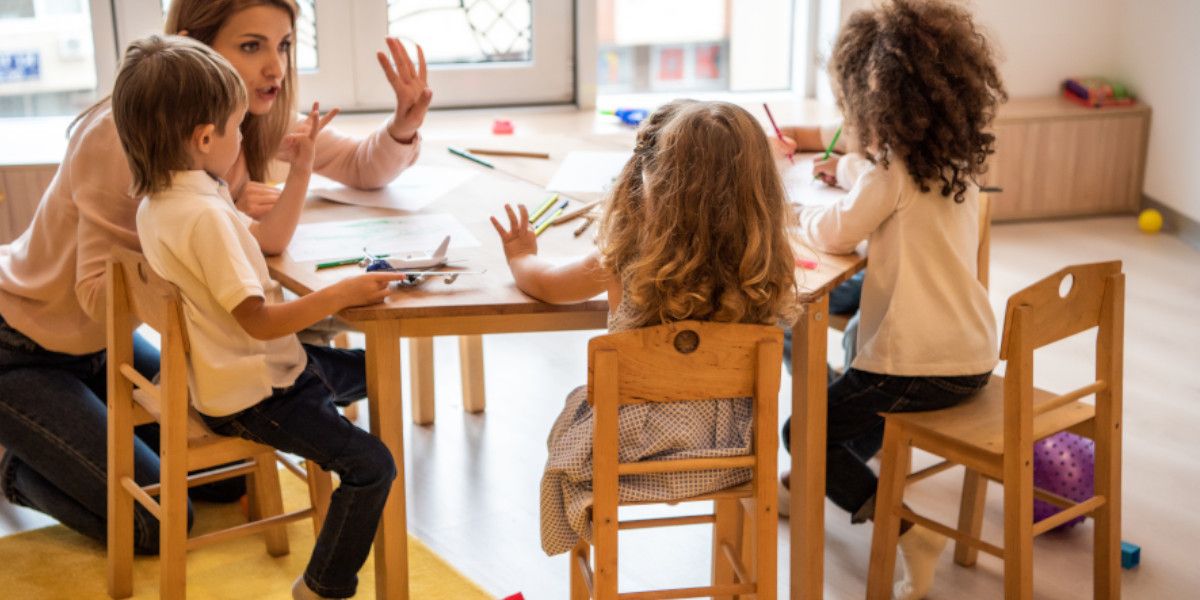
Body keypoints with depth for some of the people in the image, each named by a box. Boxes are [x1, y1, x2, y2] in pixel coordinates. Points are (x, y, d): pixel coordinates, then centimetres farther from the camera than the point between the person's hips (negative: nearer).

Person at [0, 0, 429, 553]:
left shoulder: (255, 120, -9)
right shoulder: (123, 135, -31)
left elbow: (363, 167, -3)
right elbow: (100, 292, -28)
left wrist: (405, 125, -24)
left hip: (100, 343, 7)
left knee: (227, 478, 7)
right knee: (156, 523, -12)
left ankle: (57, 444, 26)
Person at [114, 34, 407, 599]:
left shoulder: (160, 201, 5)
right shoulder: (202, 215, -28)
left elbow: (268, 235, 16)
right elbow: (259, 321, -30)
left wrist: (301, 170, 11)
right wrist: (344, 293, -28)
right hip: (250, 395, -11)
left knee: (369, 370, 24)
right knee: (371, 464, -14)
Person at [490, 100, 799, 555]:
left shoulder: (626, 261, -22)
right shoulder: (764, 265, -17)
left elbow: (544, 283, -2)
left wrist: (521, 256, 21)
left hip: (638, 454, -2)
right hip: (729, 455, 3)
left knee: (575, 407, 28)